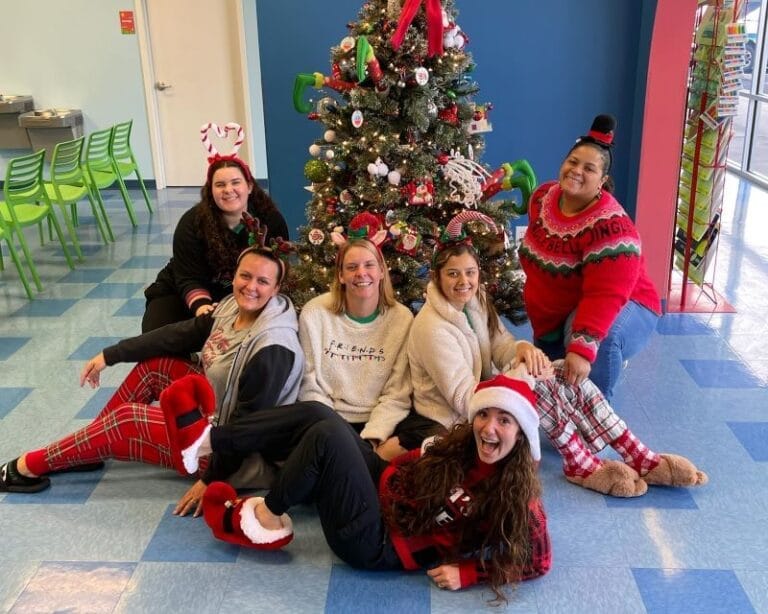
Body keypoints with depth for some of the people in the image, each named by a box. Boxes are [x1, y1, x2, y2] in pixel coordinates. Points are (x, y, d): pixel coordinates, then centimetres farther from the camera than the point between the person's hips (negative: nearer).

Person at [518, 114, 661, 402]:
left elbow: (605, 296, -39)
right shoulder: (543, 197, -8)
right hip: (554, 313, 7)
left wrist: (582, 348, -50)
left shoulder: (611, 227, -31)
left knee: (600, 337, -38)